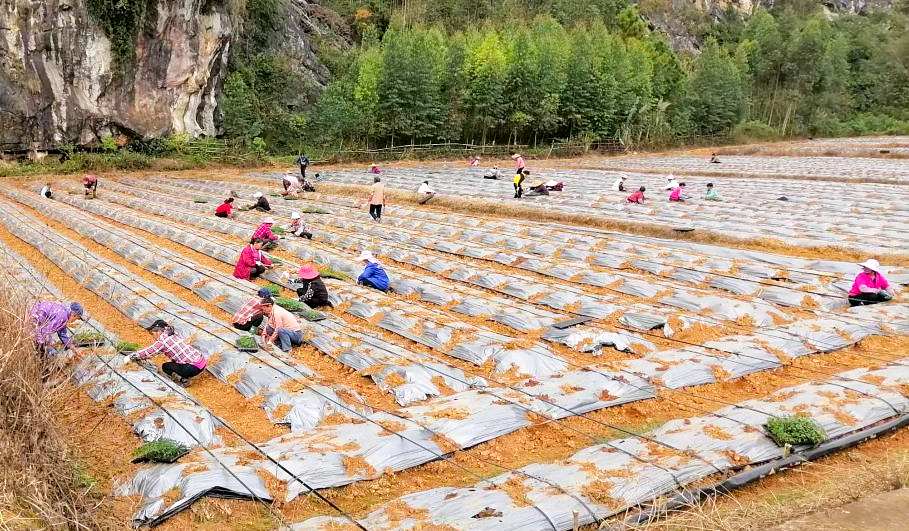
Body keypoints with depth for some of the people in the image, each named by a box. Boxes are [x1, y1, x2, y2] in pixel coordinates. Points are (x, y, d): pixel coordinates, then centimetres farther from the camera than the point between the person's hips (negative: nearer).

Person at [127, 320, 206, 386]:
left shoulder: (162, 342, -7)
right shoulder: (174, 334, 16)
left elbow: (147, 352, 3)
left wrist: (130, 356, 18)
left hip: (194, 367, -8)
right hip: (202, 360, 8)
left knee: (165, 367, 11)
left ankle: (183, 379, -3)